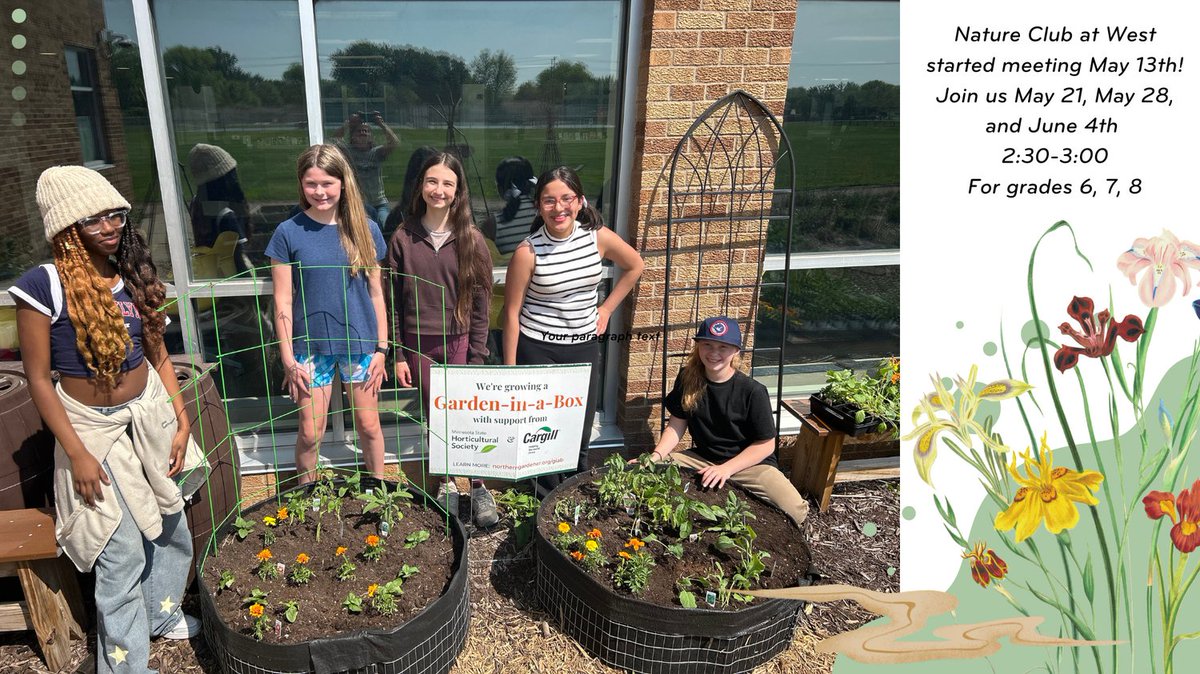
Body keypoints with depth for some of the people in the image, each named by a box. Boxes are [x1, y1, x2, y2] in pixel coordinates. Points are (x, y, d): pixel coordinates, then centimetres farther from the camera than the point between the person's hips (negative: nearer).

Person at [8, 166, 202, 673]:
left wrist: (181, 421, 2)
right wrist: (77, 455, -14)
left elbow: (159, 354, 6)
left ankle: (162, 615, 42)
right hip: (94, 426, -5)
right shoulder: (43, 285, -16)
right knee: (123, 550, -2)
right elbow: (38, 379, -12)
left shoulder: (135, 275, 0)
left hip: (150, 413, 5)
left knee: (171, 528, 17)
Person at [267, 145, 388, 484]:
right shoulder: (289, 232, -5)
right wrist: (288, 359, -6)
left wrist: (381, 348, 1)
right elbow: (283, 301, -4)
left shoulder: (366, 230, -1)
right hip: (311, 344, -1)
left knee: (369, 425, 11)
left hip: (360, 342, 1)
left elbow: (376, 293, 3)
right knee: (311, 432, 7)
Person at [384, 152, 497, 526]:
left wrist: (476, 356, -5)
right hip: (419, 344, 1)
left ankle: (478, 488, 17)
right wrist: (398, 355, 0)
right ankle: (447, 485, 29)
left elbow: (481, 301, -2)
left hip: (460, 342, -1)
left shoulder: (471, 239, -3)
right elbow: (394, 301, 2)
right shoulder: (403, 238, -1)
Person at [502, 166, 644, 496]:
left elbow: (635, 266, 12)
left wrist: (607, 308, 7)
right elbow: (512, 312, -8)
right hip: (538, 349, -3)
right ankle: (550, 492, 24)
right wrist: (510, 366, -7)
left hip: (585, 346, 3)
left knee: (581, 427, 11)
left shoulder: (599, 237, -6)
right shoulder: (528, 252, -14)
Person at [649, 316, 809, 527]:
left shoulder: (753, 391, -17)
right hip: (702, 458, 4)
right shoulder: (687, 379, -5)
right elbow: (677, 424, 3)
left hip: (749, 462, -3)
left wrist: (726, 469, -20)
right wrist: (656, 456, -13)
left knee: (795, 510, -27)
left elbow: (766, 444, -11)